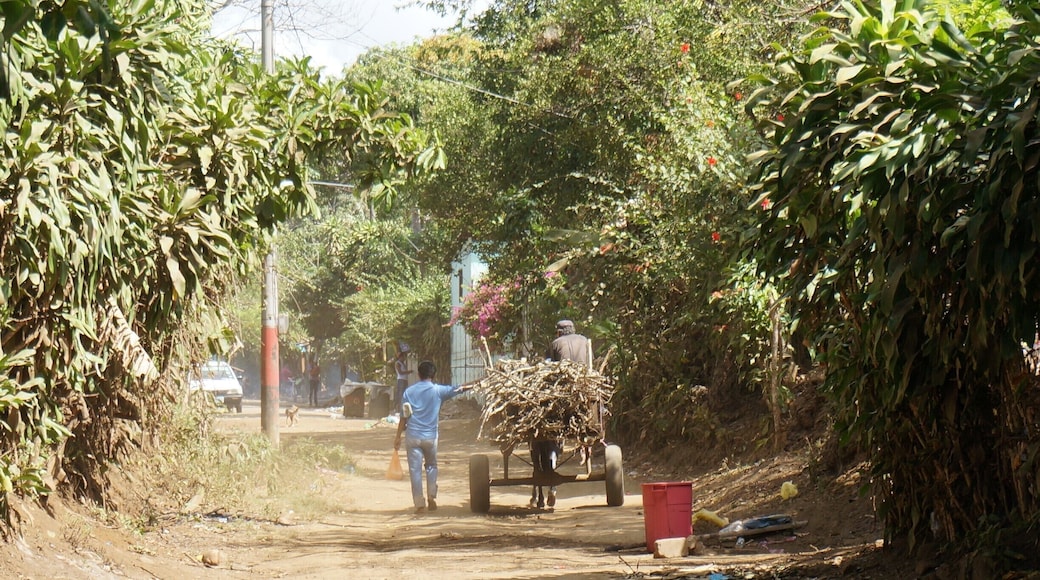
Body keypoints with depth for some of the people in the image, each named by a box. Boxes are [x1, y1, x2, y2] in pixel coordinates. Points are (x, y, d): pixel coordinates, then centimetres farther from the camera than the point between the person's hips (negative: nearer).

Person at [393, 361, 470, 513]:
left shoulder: (409, 391, 2)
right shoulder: (438, 390, -1)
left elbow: (404, 417, 1)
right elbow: (460, 389, 8)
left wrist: (398, 437, 6)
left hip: (413, 436, 0)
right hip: (430, 436, 0)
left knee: (415, 469, 3)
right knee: (431, 465, 20)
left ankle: (419, 504, 0)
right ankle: (431, 496, 6)